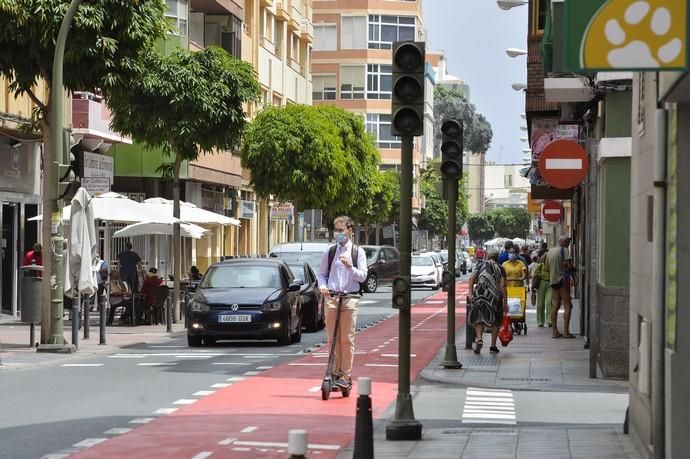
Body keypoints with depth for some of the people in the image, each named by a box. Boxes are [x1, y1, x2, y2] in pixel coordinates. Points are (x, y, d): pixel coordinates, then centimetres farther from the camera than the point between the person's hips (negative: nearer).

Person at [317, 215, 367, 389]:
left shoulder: (357, 252, 6)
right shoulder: (329, 252, 10)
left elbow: (362, 276, 1)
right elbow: (322, 274, 15)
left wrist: (349, 267, -16)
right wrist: (322, 286, -5)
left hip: (350, 298, -2)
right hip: (331, 297, 2)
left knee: (347, 339, -4)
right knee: (332, 338, 3)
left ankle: (346, 375, -1)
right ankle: (335, 372, 11)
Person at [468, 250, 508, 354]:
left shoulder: (480, 266, 12)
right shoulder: (500, 268, 8)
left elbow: (471, 278, -3)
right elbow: (502, 285, -2)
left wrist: (470, 293, -8)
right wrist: (505, 302, -2)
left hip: (480, 294, 1)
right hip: (495, 296, -1)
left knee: (478, 319, 13)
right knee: (495, 321, 12)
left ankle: (479, 338, -12)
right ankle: (493, 347, 14)